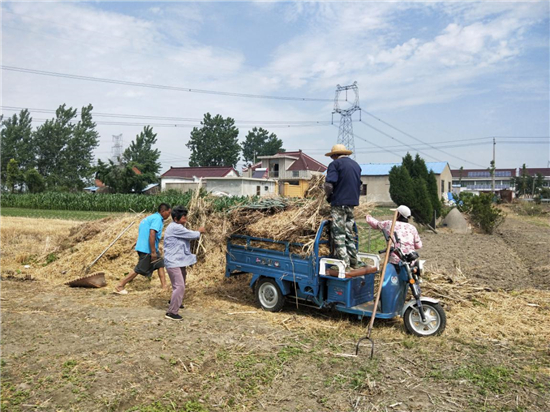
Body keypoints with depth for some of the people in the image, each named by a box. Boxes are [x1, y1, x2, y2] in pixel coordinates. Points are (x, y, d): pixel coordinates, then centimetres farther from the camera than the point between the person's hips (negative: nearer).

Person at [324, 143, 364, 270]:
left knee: (339, 234, -2)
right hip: (352, 203, 7)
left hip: (339, 204, -7)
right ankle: (354, 262, 19)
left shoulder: (336, 163, -6)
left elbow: (329, 185, -16)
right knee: (349, 233, 15)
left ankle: (344, 264, -3)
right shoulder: (356, 165, 17)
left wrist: (329, 196, 1)